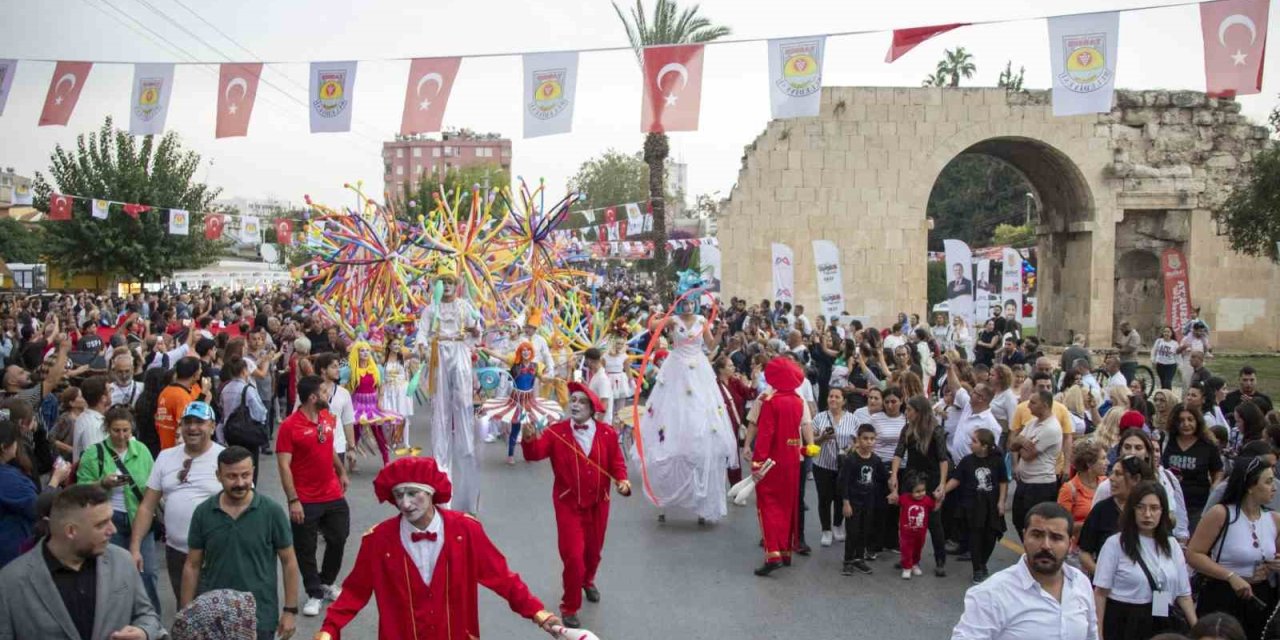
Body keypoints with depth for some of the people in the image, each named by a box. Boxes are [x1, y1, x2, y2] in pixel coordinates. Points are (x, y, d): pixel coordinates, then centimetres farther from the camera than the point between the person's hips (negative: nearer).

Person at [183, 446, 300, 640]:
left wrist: (290, 610, -5)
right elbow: (192, 566, 4)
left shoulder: (272, 511, -10)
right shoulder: (203, 513, -4)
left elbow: (289, 562, -4)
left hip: (260, 618, -2)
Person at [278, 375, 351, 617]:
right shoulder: (289, 426, -16)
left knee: (338, 540, 14)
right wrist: (293, 500, -20)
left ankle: (327, 583, 36)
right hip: (306, 501, -6)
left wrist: (342, 472, 21)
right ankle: (314, 594, 23)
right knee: (306, 549, 7)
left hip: (333, 495, 6)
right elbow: (284, 466, -16)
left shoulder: (328, 419, 2)